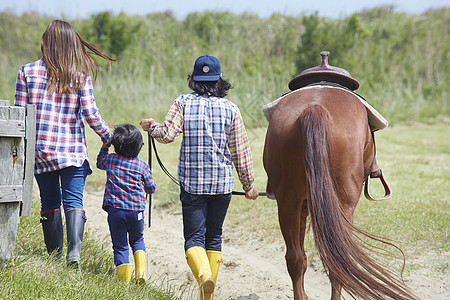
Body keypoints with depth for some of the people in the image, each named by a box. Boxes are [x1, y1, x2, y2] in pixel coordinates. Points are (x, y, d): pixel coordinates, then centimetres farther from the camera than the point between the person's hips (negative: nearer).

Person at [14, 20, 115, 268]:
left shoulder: (27, 72, -1)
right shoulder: (81, 76, -2)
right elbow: (91, 115, -4)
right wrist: (108, 137, 12)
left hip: (40, 149, 1)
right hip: (73, 150, -1)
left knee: (49, 202, 12)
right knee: (73, 200, -2)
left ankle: (55, 257, 16)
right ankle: (74, 249, -23)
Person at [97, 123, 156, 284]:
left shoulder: (110, 159, 2)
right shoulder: (142, 166, 0)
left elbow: (100, 163, 27)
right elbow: (151, 188, 11)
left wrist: (104, 147, 35)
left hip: (115, 209, 0)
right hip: (136, 210, 1)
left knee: (120, 245, 6)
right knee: (137, 240, 21)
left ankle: (125, 280, 2)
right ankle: (140, 272, 5)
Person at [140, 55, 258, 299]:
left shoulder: (182, 103, -2)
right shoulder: (231, 109, 2)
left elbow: (167, 135, -13)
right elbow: (240, 152, 3)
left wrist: (151, 127, 8)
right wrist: (248, 185, 12)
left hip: (192, 182, -2)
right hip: (223, 183, 2)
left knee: (194, 237, -1)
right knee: (214, 236, 14)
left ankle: (204, 274, -30)